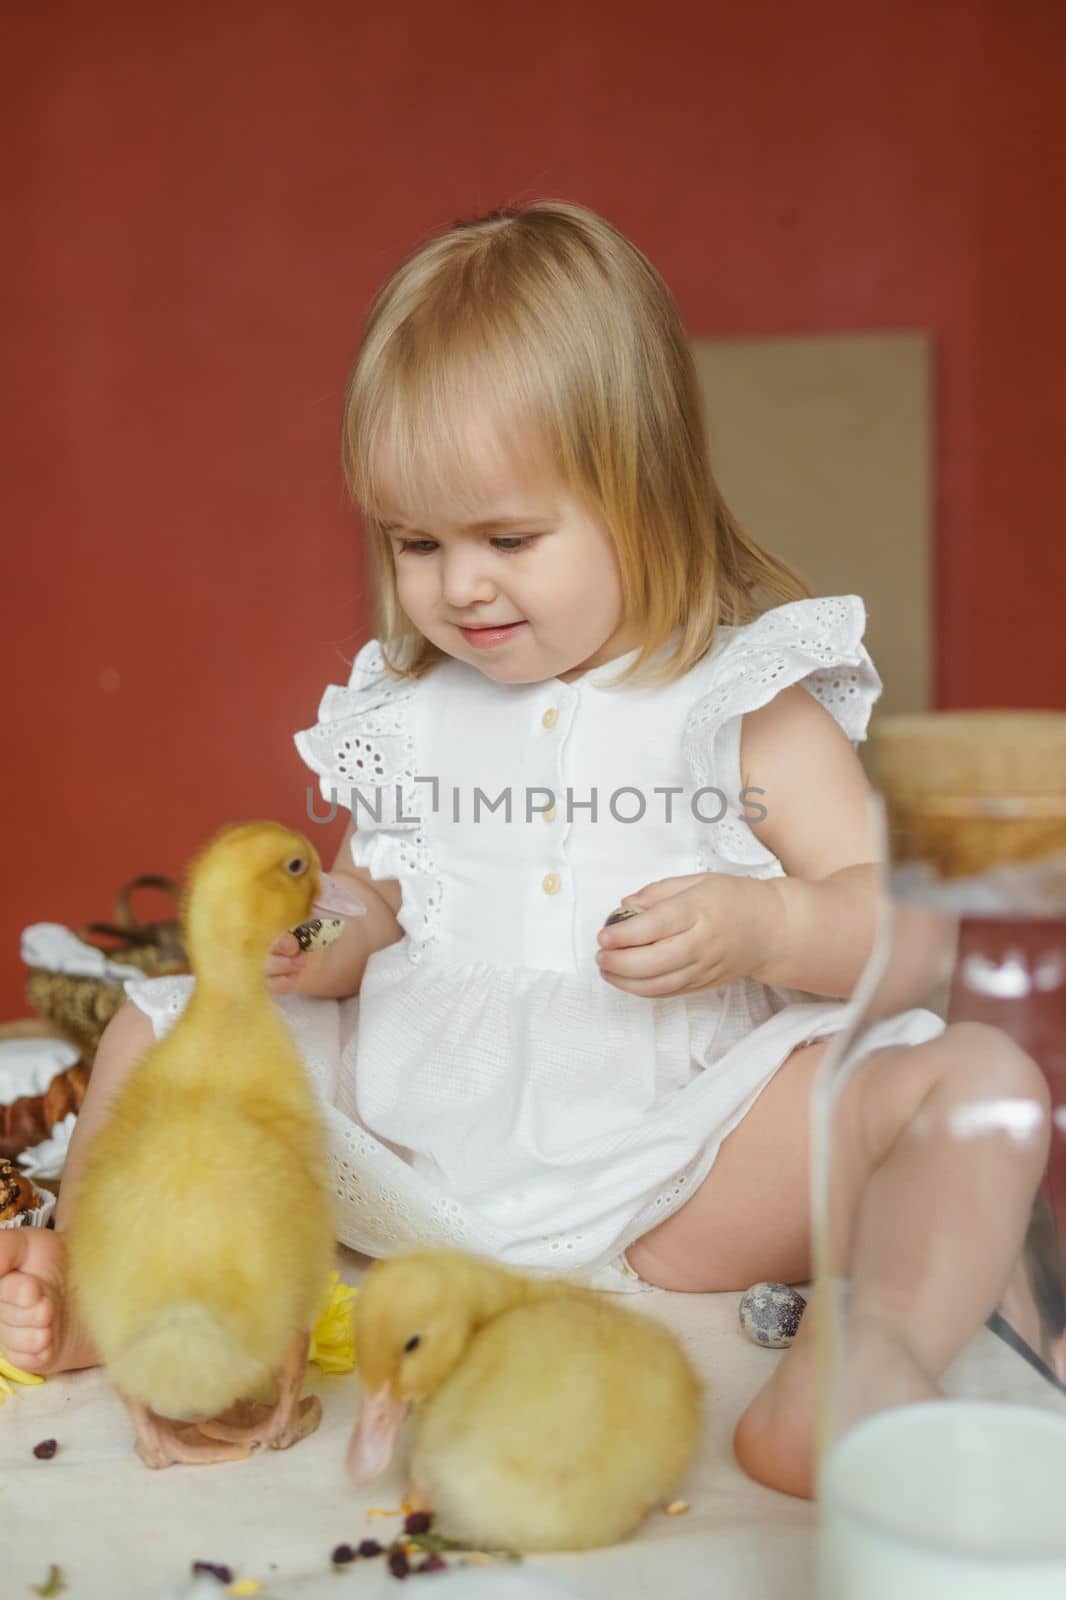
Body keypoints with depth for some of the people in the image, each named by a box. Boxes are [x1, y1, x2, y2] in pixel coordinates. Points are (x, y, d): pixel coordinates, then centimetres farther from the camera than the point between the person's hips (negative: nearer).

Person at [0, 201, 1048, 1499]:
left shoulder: (744, 704, -3)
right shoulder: (399, 713, 8)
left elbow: (908, 938, -6)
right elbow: (364, 938, 15)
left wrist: (762, 925, -26)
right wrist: (319, 943, -8)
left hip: (664, 1185, -3)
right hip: (407, 1174, 4)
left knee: (982, 1076, -23)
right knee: (159, 1026, 5)